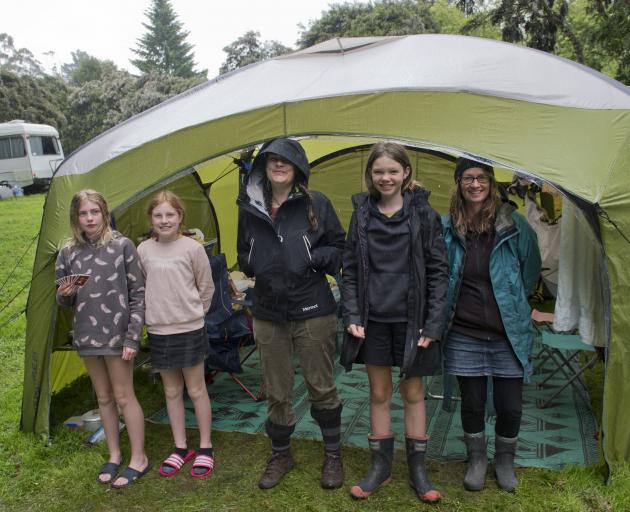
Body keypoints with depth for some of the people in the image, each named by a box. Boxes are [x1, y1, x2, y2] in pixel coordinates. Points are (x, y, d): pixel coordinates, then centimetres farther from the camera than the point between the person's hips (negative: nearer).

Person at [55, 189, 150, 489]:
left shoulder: (122, 246, -9)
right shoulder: (68, 254, 3)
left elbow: (138, 294, -7)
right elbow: (64, 303, 12)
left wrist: (132, 337, -11)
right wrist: (65, 294, -13)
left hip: (117, 335, -4)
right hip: (86, 337, 4)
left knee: (123, 396, 2)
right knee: (103, 397, 15)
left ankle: (138, 459, 17)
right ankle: (114, 456, 30)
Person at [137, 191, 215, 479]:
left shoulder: (192, 248, -9)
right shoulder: (144, 250, 0)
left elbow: (206, 288, 2)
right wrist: (154, 314, 9)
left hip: (189, 330, -3)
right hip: (158, 331, 3)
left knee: (196, 390, 7)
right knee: (172, 391, 14)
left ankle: (205, 449, 22)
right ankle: (180, 449, 28)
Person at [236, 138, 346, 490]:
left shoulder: (316, 204, -6)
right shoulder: (250, 207, 3)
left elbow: (339, 248, 1)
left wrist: (312, 259, -15)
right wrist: (255, 267, -4)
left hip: (313, 312, -3)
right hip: (268, 315, 3)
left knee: (321, 386, 9)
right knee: (276, 391, 14)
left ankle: (333, 455, 30)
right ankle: (281, 455, 35)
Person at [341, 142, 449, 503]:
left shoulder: (424, 214, -4)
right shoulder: (362, 213, 3)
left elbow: (438, 271, -4)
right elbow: (350, 269, 5)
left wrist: (433, 324, -10)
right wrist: (353, 316, -3)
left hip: (411, 319, -2)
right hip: (373, 319, 2)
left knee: (413, 393, 10)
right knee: (379, 393, 11)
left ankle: (418, 468, 26)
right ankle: (381, 466, 27)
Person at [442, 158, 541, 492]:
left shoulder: (514, 225, -7)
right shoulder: (446, 228, -6)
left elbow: (530, 271, 8)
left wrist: (513, 304, 12)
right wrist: (443, 313, 6)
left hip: (508, 334, 0)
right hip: (464, 335, 0)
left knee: (510, 406, 8)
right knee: (472, 403, 12)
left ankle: (505, 461, 36)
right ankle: (476, 460, 37)